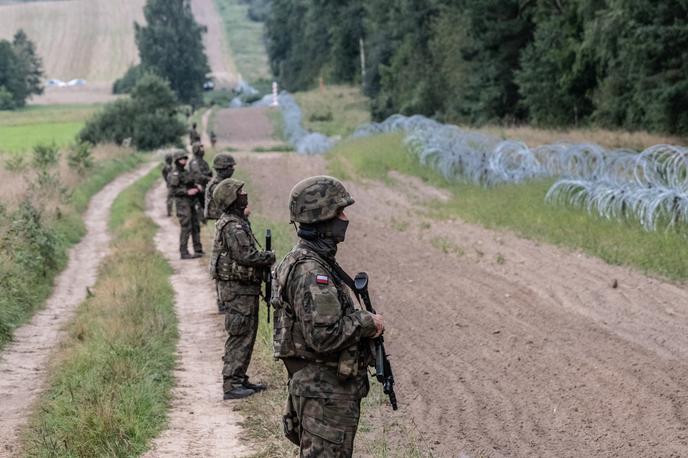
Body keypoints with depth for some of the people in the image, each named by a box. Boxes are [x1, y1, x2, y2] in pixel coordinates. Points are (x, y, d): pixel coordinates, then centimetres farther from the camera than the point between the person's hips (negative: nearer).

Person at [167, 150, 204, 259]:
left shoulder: (185, 172, 15)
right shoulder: (174, 174, -12)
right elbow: (173, 191, -18)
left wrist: (196, 187, 5)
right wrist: (187, 192, -21)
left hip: (190, 202, 9)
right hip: (182, 203, -9)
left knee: (195, 226, 13)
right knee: (186, 228, -9)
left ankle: (198, 250, 21)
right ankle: (184, 253, -5)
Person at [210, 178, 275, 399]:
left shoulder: (238, 222, 14)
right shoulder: (233, 226, -19)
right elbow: (246, 256, -26)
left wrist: (263, 260, 6)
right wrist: (269, 257, -11)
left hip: (245, 288, 10)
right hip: (237, 288, -10)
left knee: (247, 334, 17)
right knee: (240, 337, -6)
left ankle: (240, 379, 24)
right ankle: (230, 385, -3)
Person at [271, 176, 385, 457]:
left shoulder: (316, 260, 12)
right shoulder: (309, 270, -21)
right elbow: (323, 336, -28)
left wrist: (363, 321, 9)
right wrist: (366, 322, -14)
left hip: (327, 385, 10)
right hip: (324, 390, -10)